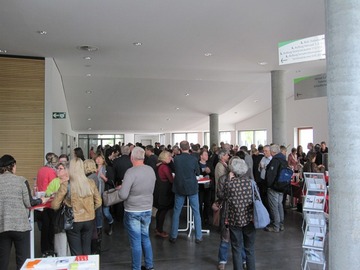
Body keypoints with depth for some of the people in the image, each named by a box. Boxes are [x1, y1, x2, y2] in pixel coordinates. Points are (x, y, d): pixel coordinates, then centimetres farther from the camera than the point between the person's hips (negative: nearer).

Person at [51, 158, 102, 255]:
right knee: (87, 250, 16)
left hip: (73, 222, -3)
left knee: (76, 253, 9)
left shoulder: (66, 185, -15)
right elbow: (98, 203, 3)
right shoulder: (90, 183, -5)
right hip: (89, 220, 3)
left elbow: (55, 205, -10)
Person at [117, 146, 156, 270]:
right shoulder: (151, 170, -1)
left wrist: (120, 188, -2)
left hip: (133, 211, -6)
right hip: (147, 210, 6)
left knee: (136, 241, 5)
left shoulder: (131, 172, -21)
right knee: (145, 237, 20)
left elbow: (123, 195, -22)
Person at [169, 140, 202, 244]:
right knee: (196, 212, 10)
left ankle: (173, 236, 19)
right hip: (192, 188, -1)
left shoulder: (176, 159, -9)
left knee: (176, 212, 13)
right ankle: (198, 237, 15)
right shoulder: (193, 159, -13)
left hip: (179, 188, 2)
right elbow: (198, 173, 1)